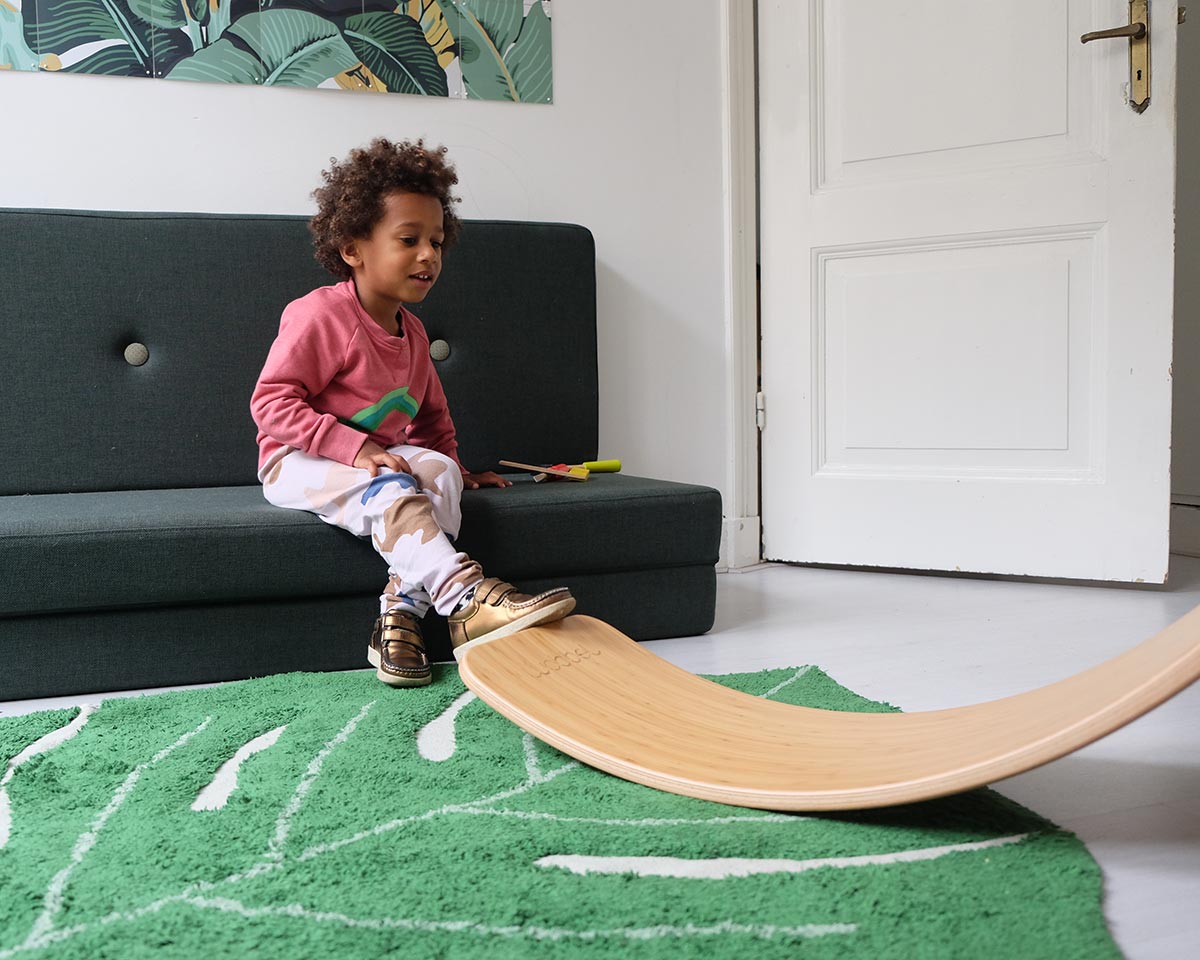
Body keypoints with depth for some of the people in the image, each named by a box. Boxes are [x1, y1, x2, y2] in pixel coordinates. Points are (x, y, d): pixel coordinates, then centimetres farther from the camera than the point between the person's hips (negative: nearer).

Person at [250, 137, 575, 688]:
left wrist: (451, 464, 16)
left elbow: (432, 414, 27)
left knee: (438, 470, -23)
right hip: (298, 462, -7)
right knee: (389, 489, -35)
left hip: (382, 456, 7)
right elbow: (271, 401, -20)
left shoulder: (411, 333, 12)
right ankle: (467, 602, -46)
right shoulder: (318, 315, -13)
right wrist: (353, 447, -28)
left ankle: (402, 607, -30)